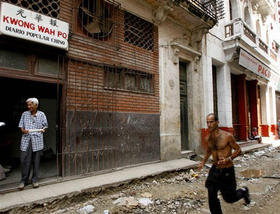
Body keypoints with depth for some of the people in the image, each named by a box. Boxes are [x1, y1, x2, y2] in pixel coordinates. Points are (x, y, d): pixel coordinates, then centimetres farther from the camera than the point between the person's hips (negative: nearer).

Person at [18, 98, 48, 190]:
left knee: (36, 161, 6)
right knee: (24, 160, -1)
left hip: (37, 140, -1)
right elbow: (21, 125, 10)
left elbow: (45, 125, 10)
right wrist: (23, 130, -10)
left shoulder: (41, 114, 5)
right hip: (26, 140, 1)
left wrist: (43, 129, -11)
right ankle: (24, 180, 15)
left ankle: (35, 180, 19)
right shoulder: (24, 114, 8)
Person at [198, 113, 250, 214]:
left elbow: (238, 150, -6)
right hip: (215, 169, 4)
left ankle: (243, 191, 42)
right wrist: (203, 162, 5)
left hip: (227, 170, -4)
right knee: (212, 197, 0)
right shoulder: (208, 138, 0)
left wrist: (228, 159, -23)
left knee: (229, 198, 11)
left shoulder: (227, 136, -16)